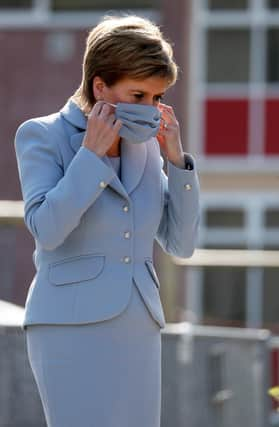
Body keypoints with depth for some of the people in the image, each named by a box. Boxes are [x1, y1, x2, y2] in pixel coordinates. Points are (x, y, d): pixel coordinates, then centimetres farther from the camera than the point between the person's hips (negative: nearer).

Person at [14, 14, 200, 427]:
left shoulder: (144, 145, 11)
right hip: (71, 328, -6)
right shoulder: (41, 136, -4)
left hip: (137, 333, 6)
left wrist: (176, 158, 0)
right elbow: (46, 230, -17)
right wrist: (93, 153, -15)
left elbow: (180, 243, 9)